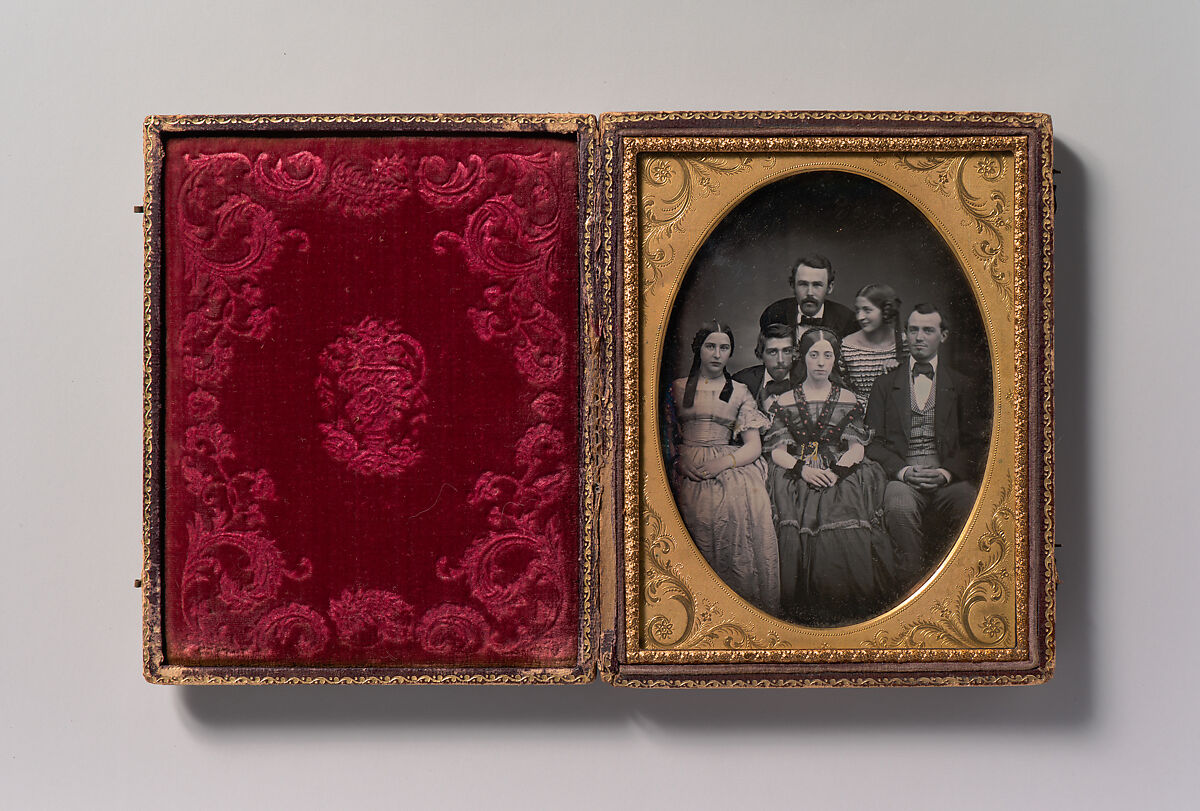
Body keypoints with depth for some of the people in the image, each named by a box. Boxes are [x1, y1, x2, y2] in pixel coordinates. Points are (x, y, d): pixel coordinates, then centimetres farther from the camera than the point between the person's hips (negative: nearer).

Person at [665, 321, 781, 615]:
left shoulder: (740, 392, 14)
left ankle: (751, 607, -21)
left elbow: (754, 446, 7)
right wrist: (679, 459, -7)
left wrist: (722, 463, -11)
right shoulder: (677, 388, 14)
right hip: (688, 470, 0)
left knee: (748, 499, -31)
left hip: (729, 467, 0)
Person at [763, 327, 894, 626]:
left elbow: (857, 447, 7)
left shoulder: (847, 399, 15)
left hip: (841, 475, 0)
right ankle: (808, 609, -15)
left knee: (849, 532, -25)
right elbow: (777, 451, 7)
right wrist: (804, 469, -13)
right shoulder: (786, 401, 14)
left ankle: (850, 607, -14)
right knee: (797, 531, -26)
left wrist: (835, 471, -12)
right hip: (798, 477, 0)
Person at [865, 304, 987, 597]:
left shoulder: (961, 386, 18)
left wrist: (947, 473, -8)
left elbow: (974, 443, 12)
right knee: (899, 506, -35)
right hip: (902, 477, 0)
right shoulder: (885, 385, 17)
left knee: (971, 505, -32)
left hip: (949, 478, 1)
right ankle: (909, 590, -25)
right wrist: (903, 470, -9)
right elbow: (873, 441, 9)